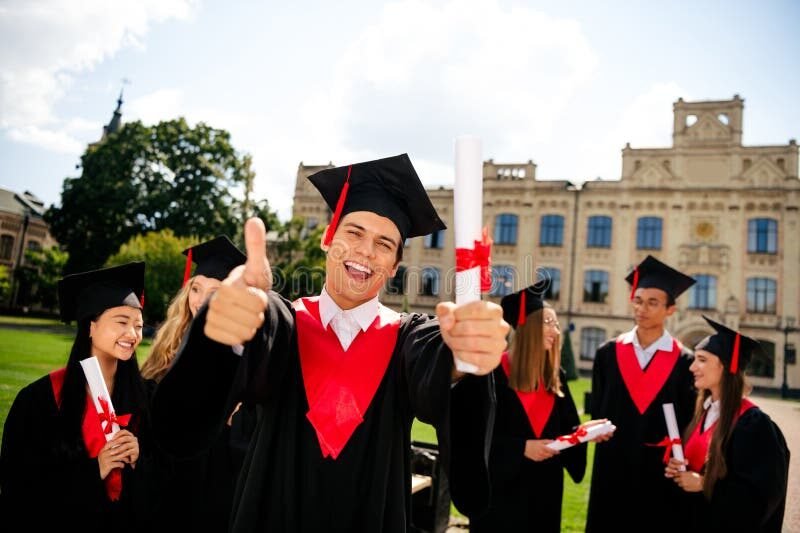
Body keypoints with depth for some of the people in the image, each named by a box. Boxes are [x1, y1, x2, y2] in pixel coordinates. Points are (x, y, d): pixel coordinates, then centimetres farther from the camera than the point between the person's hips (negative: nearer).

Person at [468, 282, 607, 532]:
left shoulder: (556, 376, 7)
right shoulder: (494, 371, -13)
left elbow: (564, 427, 10)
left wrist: (583, 430, -11)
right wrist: (521, 447, -21)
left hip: (545, 485, 6)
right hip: (502, 484, -6)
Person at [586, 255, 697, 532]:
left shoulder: (684, 361, -3)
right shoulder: (608, 353, 1)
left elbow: (687, 422, -2)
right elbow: (596, 408, 7)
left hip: (660, 472, -1)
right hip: (611, 467, 1)